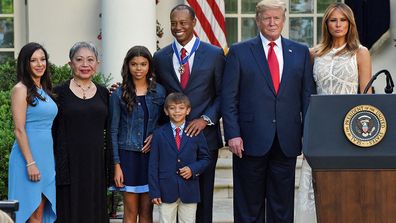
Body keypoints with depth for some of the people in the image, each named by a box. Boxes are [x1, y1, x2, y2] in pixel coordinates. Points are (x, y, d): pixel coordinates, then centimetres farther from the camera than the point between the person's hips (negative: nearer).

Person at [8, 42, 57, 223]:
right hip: (29, 155, -8)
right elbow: (19, 130, -14)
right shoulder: (21, 90, -8)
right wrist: (30, 163, -19)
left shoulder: (44, 90, 15)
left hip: (47, 156, 8)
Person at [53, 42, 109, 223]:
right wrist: (51, 166, -6)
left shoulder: (103, 93, 9)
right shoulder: (59, 92, -2)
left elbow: (108, 126, 12)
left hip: (96, 163, 4)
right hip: (69, 164, -3)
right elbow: (51, 131, -2)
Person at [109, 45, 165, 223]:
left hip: (151, 154, 1)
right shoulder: (119, 94, 0)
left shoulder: (159, 92, 5)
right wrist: (117, 164, -5)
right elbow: (113, 130, 0)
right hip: (129, 155, -1)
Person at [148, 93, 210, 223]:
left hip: (189, 191, 1)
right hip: (166, 191, -1)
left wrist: (193, 169, -11)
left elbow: (205, 158, 10)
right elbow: (153, 164, 2)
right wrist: (154, 191, -3)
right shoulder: (159, 134, 2)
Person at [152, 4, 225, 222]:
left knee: (203, 197, 4)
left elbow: (222, 95, 2)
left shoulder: (214, 54, 3)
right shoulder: (160, 57, 10)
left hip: (204, 135, -1)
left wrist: (206, 119, -10)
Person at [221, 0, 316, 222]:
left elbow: (307, 96, 9)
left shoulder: (301, 52, 10)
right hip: (251, 140, -2)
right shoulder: (239, 52, 3)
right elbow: (229, 98, 0)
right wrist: (232, 134, -9)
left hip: (287, 142, 2)